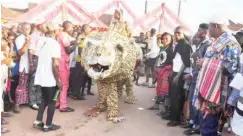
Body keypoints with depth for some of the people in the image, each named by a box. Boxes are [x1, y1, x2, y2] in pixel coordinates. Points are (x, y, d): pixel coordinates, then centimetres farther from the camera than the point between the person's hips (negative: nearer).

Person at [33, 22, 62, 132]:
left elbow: (39, 59, 14)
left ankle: (38, 122, 23)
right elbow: (55, 65, -22)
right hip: (50, 79, -7)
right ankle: (48, 125, 17)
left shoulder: (41, 42, 7)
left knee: (45, 99, 22)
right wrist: (58, 81, -14)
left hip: (41, 77, 7)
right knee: (51, 102, 8)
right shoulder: (55, 43, -16)